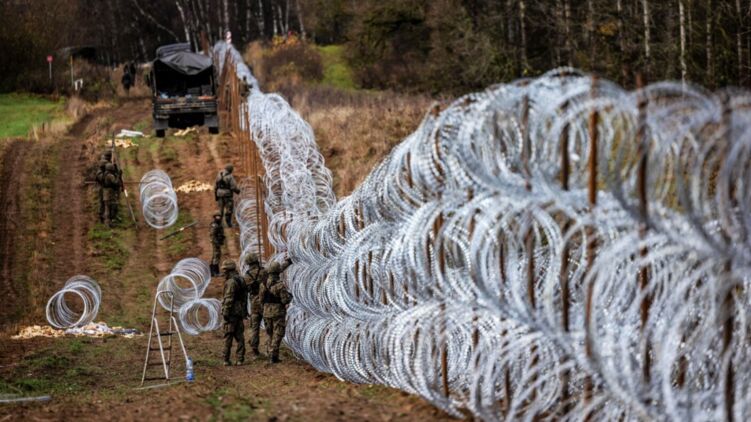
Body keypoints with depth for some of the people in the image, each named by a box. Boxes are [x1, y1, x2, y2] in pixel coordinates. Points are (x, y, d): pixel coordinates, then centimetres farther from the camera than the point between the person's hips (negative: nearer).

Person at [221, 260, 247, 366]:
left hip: (232, 313, -8)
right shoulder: (241, 280, 13)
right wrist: (244, 311, 22)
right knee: (239, 336, 8)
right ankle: (240, 359, 6)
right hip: (240, 312, 8)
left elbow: (229, 299, -20)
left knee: (228, 336, -3)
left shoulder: (231, 282, -15)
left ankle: (226, 360, -2)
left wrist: (225, 313, -17)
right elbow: (245, 297, 18)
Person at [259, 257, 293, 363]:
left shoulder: (264, 283, 0)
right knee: (277, 335, 0)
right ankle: (273, 356, -8)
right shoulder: (280, 285, -19)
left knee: (271, 335, 19)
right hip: (278, 313, -6)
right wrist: (289, 296, 6)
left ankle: (271, 354, 19)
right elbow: (285, 300, -20)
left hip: (267, 313, 6)